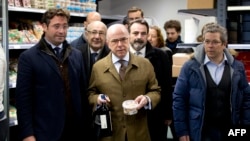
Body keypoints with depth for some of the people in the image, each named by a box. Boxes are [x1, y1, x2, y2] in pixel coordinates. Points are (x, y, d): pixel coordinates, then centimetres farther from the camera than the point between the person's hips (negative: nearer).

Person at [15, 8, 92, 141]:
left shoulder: (76, 55, 8)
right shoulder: (28, 57, -5)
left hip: (76, 130, 4)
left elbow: (83, 91, 11)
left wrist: (86, 124, 8)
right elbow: (23, 98, -7)